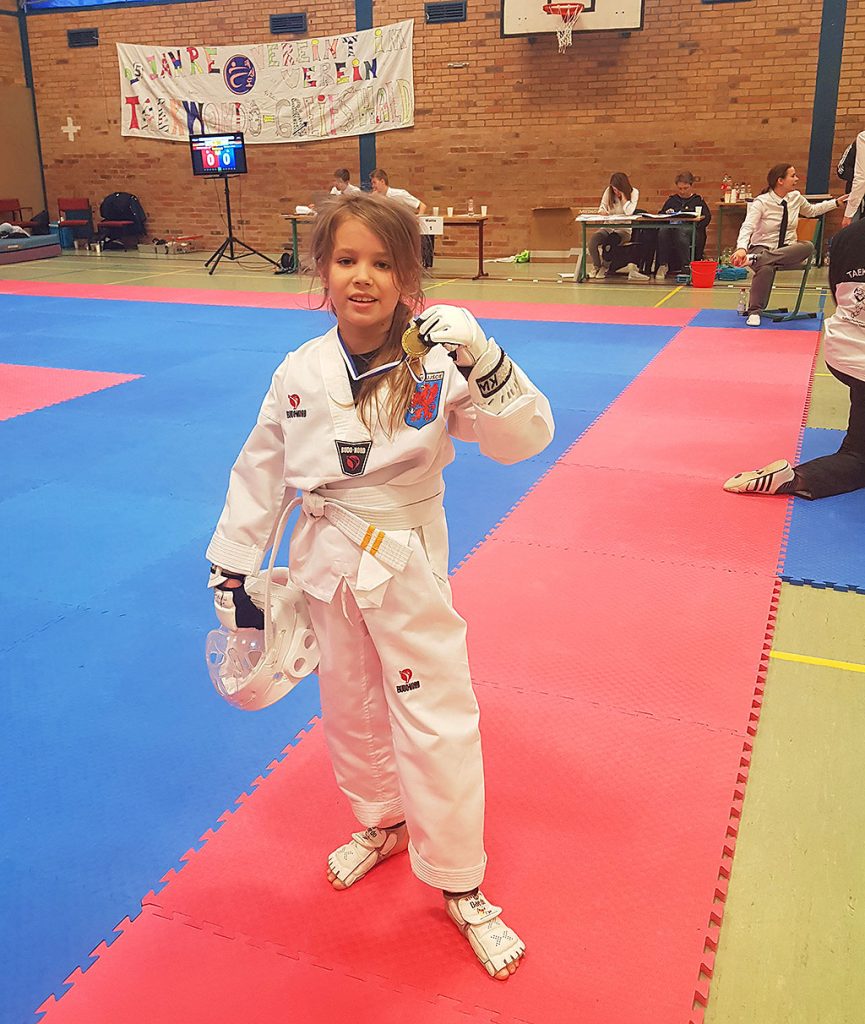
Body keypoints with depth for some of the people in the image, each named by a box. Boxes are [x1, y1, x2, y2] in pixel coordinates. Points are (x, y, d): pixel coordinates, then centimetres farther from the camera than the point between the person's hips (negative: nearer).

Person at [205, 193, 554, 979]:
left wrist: (483, 363, -36)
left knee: (436, 723, 2)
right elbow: (261, 471, 4)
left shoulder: (436, 363, -14)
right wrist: (233, 567, 7)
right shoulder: (300, 373, -5)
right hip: (327, 562, 4)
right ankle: (381, 825, 50)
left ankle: (461, 889, 25)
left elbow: (522, 440, -21)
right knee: (350, 709, 21)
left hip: (408, 565, -3)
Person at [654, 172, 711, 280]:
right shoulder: (671, 200, 27)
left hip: (692, 231, -2)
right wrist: (666, 215, -4)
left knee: (681, 232, -39)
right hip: (672, 228, 2)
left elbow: (706, 218, 5)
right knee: (662, 230, -33)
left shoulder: (698, 200, 18)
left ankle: (686, 266, -40)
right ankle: (663, 265, -32)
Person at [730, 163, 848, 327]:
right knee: (766, 269, -40)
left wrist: (836, 203, 20)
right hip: (762, 248, -5)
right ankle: (754, 311, -24)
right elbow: (747, 227, -24)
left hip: (788, 250, 5)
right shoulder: (761, 202, -11)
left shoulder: (796, 198, 6)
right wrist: (742, 248, -42)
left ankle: (756, 258, -36)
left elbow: (811, 210, 28)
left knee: (808, 247, -30)